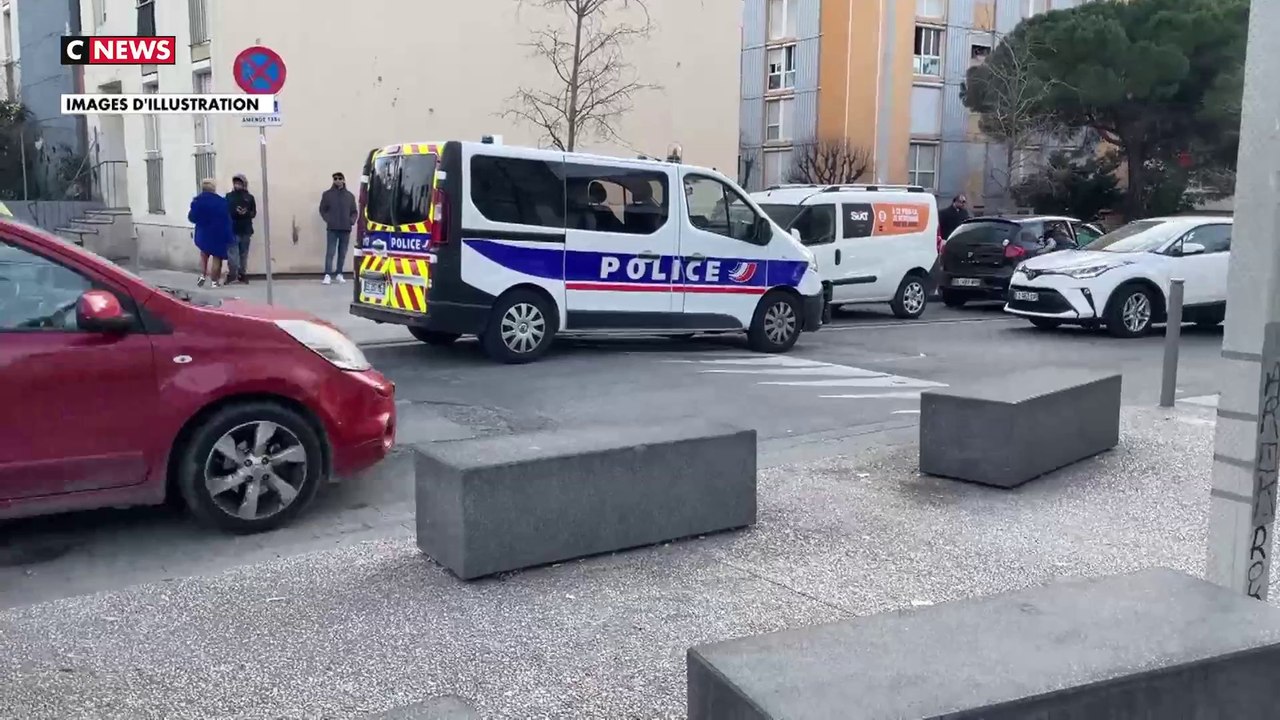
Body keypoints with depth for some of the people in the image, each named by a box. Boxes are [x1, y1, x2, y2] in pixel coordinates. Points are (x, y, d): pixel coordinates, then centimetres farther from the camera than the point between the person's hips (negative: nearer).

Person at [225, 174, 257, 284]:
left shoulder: (249, 197, 9)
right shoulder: (229, 196, 7)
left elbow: (254, 213, 6)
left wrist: (246, 213, -16)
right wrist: (236, 212, -18)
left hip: (246, 230, 2)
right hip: (232, 230, -2)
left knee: (244, 254, 8)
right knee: (232, 254, -9)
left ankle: (242, 275, 14)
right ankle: (233, 275, -7)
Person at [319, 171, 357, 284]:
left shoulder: (350, 195, 11)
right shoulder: (327, 194, 5)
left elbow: (354, 211, 15)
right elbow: (323, 209, 6)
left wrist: (352, 220, -4)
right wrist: (328, 220, -9)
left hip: (346, 229, 2)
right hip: (332, 229, -2)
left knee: (343, 253, 7)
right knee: (330, 252, -6)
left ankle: (339, 274, 15)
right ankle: (328, 275, -6)